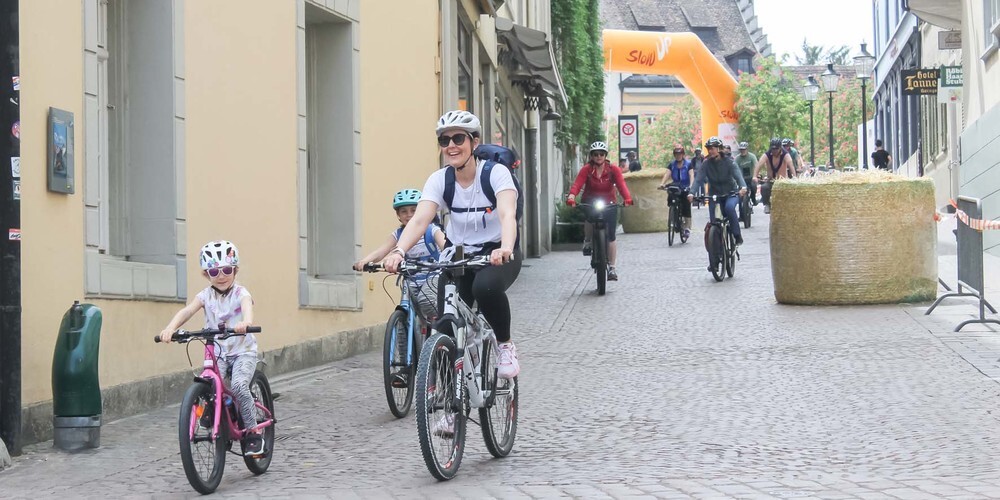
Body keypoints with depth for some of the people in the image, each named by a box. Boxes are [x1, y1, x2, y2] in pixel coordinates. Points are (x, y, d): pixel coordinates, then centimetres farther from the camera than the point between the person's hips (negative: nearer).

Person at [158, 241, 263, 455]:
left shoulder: (240, 293, -8)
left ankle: (253, 433, -12)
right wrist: (170, 328, -35)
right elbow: (187, 310, -15)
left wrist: (246, 322, -56)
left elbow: (247, 307, -32)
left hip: (242, 351, -3)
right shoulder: (206, 295, 1)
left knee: (239, 385, -27)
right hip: (216, 352, 3)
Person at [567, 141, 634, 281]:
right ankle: (588, 241, -4)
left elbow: (621, 184, -21)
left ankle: (612, 267, 4)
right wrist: (571, 196, -43)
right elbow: (577, 184, -23)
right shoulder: (586, 170, -9)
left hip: (609, 205, 1)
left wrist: (627, 198, -41)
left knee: (611, 235, -5)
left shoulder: (613, 170, -8)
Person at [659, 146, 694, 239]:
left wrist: (691, 185, -32)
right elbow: (667, 174, -8)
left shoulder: (688, 164, -2)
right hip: (676, 187, 3)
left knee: (686, 207, -9)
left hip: (685, 189, -3)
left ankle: (687, 228, -5)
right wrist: (662, 183, -27)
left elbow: (691, 176, -14)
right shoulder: (672, 165, 6)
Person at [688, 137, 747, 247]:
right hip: (714, 195, 3)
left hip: (730, 193, -2)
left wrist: (743, 187, -46)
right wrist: (692, 193, -33)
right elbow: (699, 179, -15)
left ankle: (737, 235, -19)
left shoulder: (728, 162, -10)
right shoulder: (706, 164, -5)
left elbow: (738, 175, -25)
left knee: (729, 207, -33)